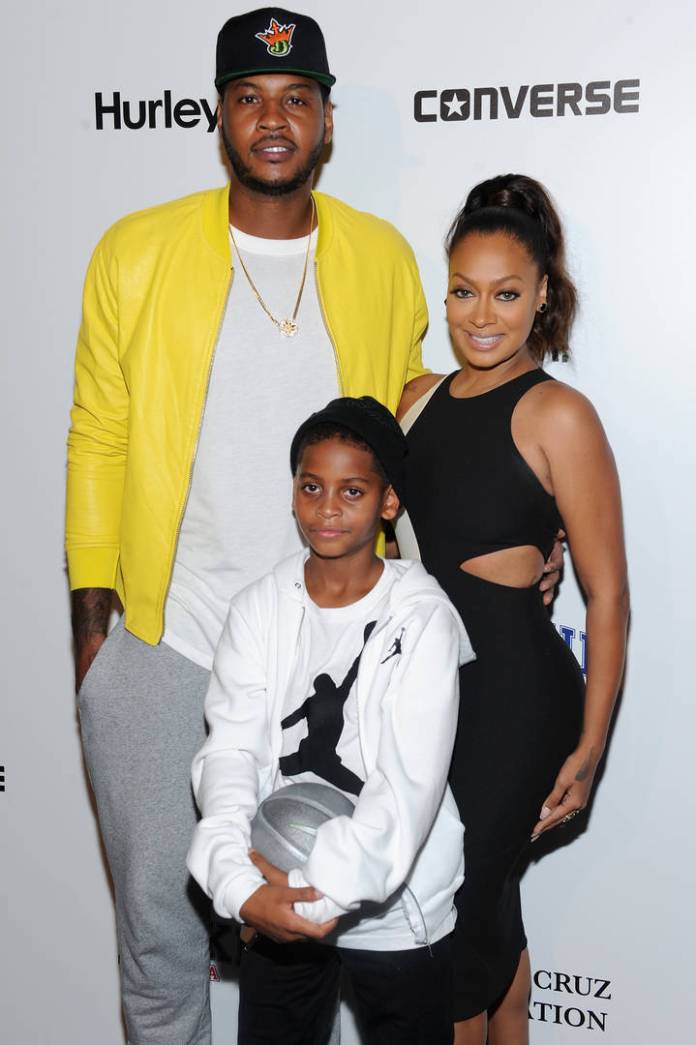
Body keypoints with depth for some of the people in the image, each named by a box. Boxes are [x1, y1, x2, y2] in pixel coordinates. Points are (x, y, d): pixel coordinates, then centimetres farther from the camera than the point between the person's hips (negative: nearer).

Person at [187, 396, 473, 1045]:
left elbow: (410, 784, -20)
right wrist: (238, 884, -23)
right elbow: (230, 749, -10)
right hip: (275, 908, 3)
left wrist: (326, 888, -24)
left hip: (394, 910, -3)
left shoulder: (421, 618, -14)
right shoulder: (259, 609, -3)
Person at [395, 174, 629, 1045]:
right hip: (424, 677, 6)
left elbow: (606, 597, -11)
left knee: (455, 915, 4)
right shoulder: (420, 398, 6)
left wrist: (590, 745, -10)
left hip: (512, 688, -6)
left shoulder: (557, 416, -13)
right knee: (488, 904, 20)